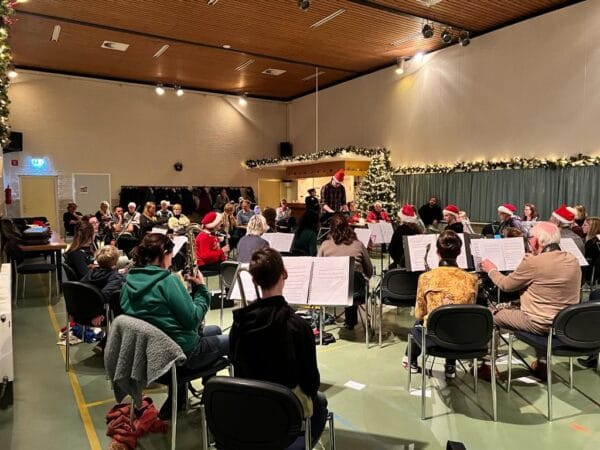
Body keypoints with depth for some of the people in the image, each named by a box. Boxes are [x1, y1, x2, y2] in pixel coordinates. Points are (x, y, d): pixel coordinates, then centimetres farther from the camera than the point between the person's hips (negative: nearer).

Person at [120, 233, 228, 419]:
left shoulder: (129, 281, 0)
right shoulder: (167, 281, -23)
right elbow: (193, 320, -20)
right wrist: (201, 289, -8)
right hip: (180, 352, -7)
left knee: (215, 330, 27)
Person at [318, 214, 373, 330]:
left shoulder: (325, 245, -2)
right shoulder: (358, 244, 0)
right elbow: (370, 271, 7)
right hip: (357, 289, 0)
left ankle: (350, 321, 44)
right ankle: (351, 321, 46)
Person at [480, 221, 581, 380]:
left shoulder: (533, 263, -21)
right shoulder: (573, 260, 0)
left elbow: (505, 285, -7)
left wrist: (491, 270, 11)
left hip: (541, 324, -7)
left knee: (491, 314, 9)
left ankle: (487, 365, 18)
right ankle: (542, 364, 38)